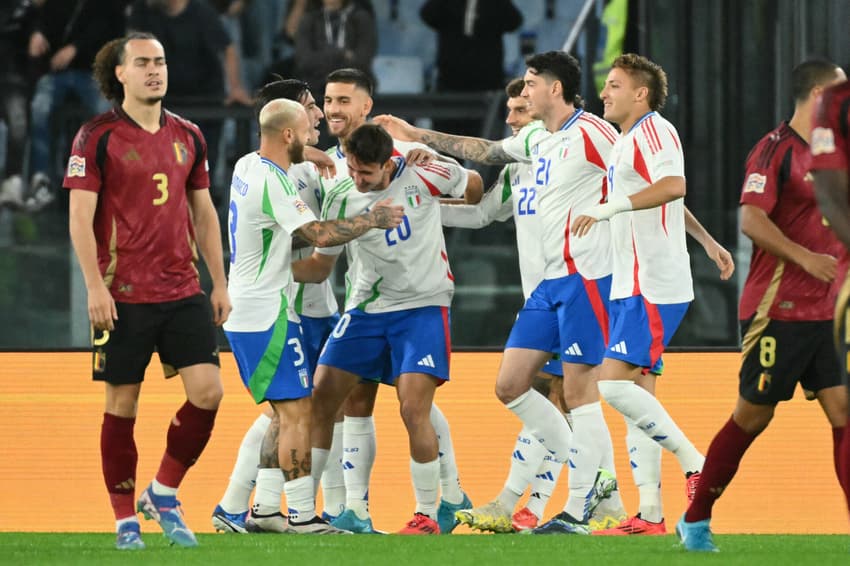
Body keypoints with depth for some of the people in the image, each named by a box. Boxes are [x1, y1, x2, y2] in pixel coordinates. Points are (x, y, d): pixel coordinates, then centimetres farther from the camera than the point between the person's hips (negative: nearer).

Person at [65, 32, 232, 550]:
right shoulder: (97, 137, -4)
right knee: (122, 404, 2)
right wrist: (95, 287, -14)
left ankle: (164, 493, 13)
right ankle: (125, 519, 13)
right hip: (122, 295, -4)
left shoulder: (188, 136, 11)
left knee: (207, 392, -7)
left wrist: (220, 283, 14)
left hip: (184, 292, 4)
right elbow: (80, 215, -7)